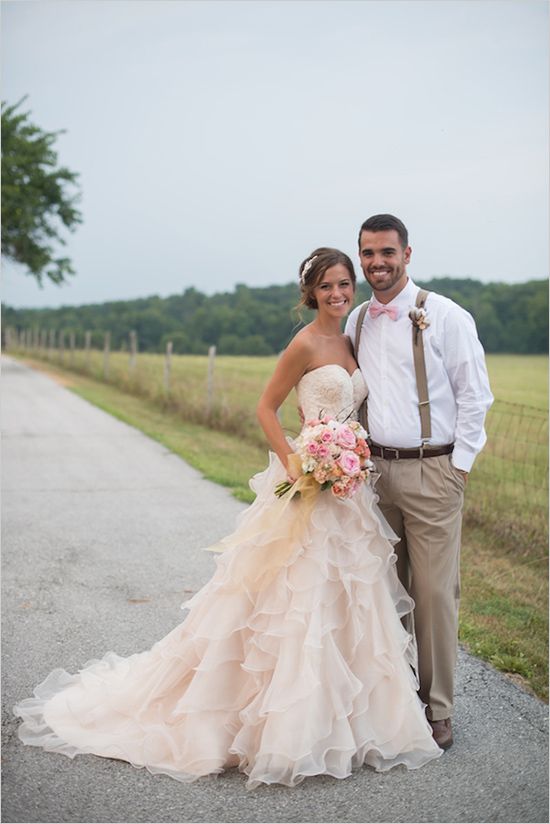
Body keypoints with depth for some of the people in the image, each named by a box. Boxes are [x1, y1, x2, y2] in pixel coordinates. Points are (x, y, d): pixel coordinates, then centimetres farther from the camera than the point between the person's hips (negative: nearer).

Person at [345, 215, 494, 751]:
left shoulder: (445, 316, -5)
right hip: (373, 469, 5)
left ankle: (437, 711, 11)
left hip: (432, 471, -5)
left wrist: (459, 465, -7)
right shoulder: (356, 322, 11)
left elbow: (475, 394, -4)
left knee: (434, 593, -2)